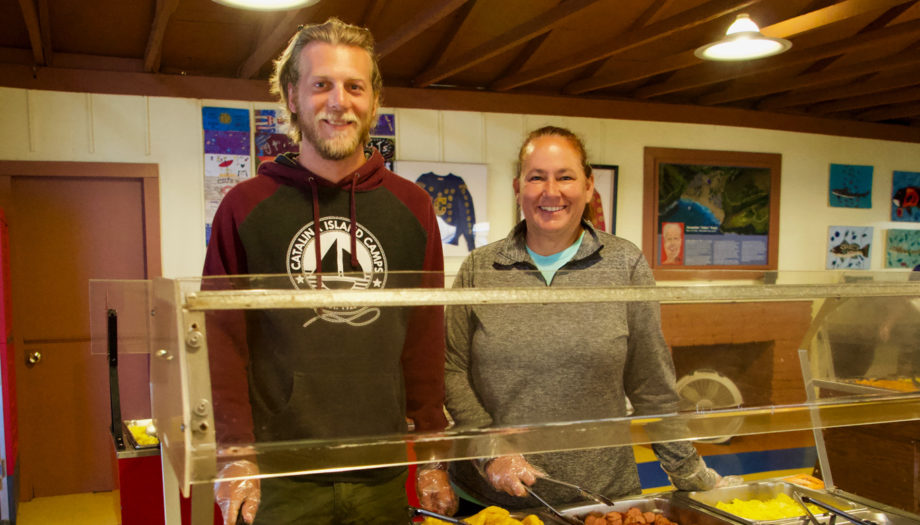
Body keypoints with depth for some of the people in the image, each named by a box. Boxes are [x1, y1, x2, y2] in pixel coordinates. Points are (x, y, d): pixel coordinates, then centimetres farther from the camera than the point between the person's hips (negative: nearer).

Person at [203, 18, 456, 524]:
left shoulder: (411, 206, 4)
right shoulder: (245, 206, -1)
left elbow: (426, 341, 5)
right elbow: (223, 342, -2)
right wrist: (234, 454, -10)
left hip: (382, 477, 2)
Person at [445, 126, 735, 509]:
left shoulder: (626, 265, -2)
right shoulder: (478, 268, 0)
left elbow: (651, 382, 2)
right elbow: (451, 370, 0)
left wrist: (688, 473, 5)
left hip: (602, 491, 0)